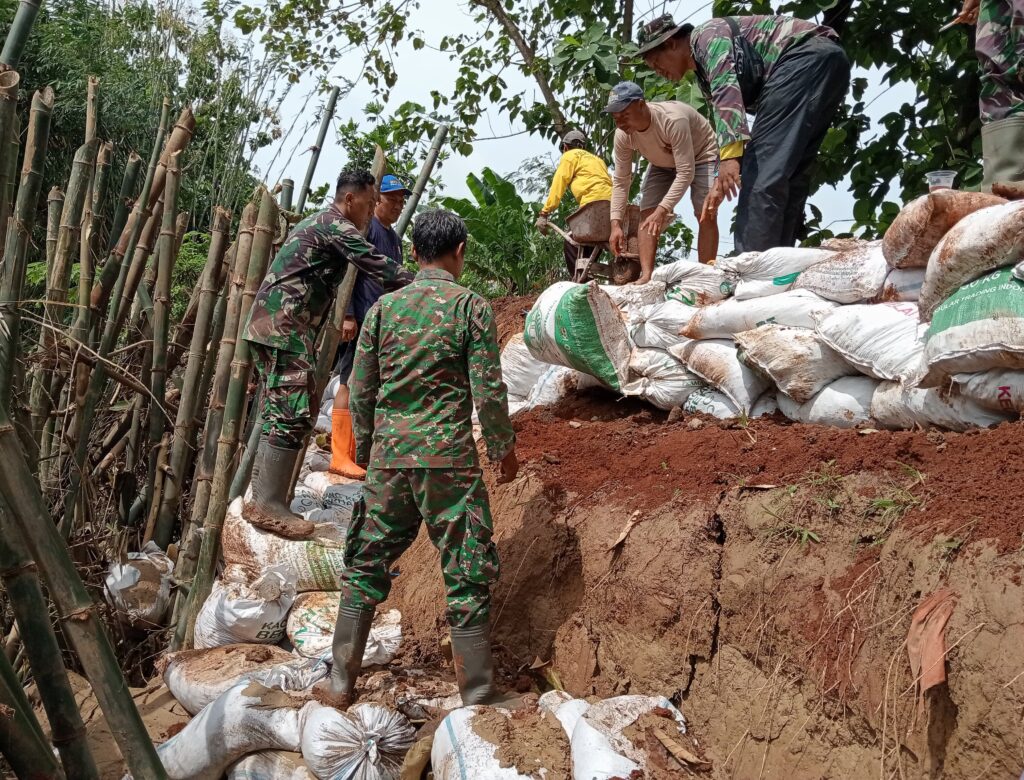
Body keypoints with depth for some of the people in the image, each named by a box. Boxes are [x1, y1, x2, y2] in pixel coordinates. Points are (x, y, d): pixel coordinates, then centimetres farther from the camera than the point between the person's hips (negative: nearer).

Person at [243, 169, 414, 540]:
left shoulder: (318, 222, 23)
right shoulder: (336, 226, -9)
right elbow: (379, 267, -15)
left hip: (272, 324, 11)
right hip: (285, 325, -11)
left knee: (278, 413, 11)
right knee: (292, 414, -13)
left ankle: (262, 501, 13)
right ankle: (269, 503, -15)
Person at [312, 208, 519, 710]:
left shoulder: (384, 307, 7)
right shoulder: (471, 307, -3)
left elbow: (360, 388, 9)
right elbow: (488, 389, -5)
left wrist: (365, 449, 23)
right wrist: (503, 447, 9)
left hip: (389, 456, 3)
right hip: (449, 454, -3)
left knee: (365, 566, 14)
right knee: (466, 576, 3)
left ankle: (340, 685, 18)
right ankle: (478, 697, 8)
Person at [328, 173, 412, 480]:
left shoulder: (393, 237, 19)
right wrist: (347, 315, -20)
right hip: (360, 319, -9)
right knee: (350, 385, -7)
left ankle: (355, 453, 15)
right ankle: (340, 458, -5)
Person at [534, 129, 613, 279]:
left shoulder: (570, 156, 14)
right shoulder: (597, 159, 34)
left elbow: (558, 185, 3)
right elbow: (608, 181, 21)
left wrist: (544, 214, 0)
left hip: (594, 203, -7)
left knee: (572, 244, -1)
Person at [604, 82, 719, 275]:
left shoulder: (673, 120, -42)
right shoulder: (623, 135, -24)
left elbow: (685, 173, -41)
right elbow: (620, 181, -16)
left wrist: (662, 210, -47)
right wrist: (616, 223, -25)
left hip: (701, 155, -5)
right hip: (663, 163, 5)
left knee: (706, 215, -19)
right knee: (647, 213, -10)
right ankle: (646, 276, -14)